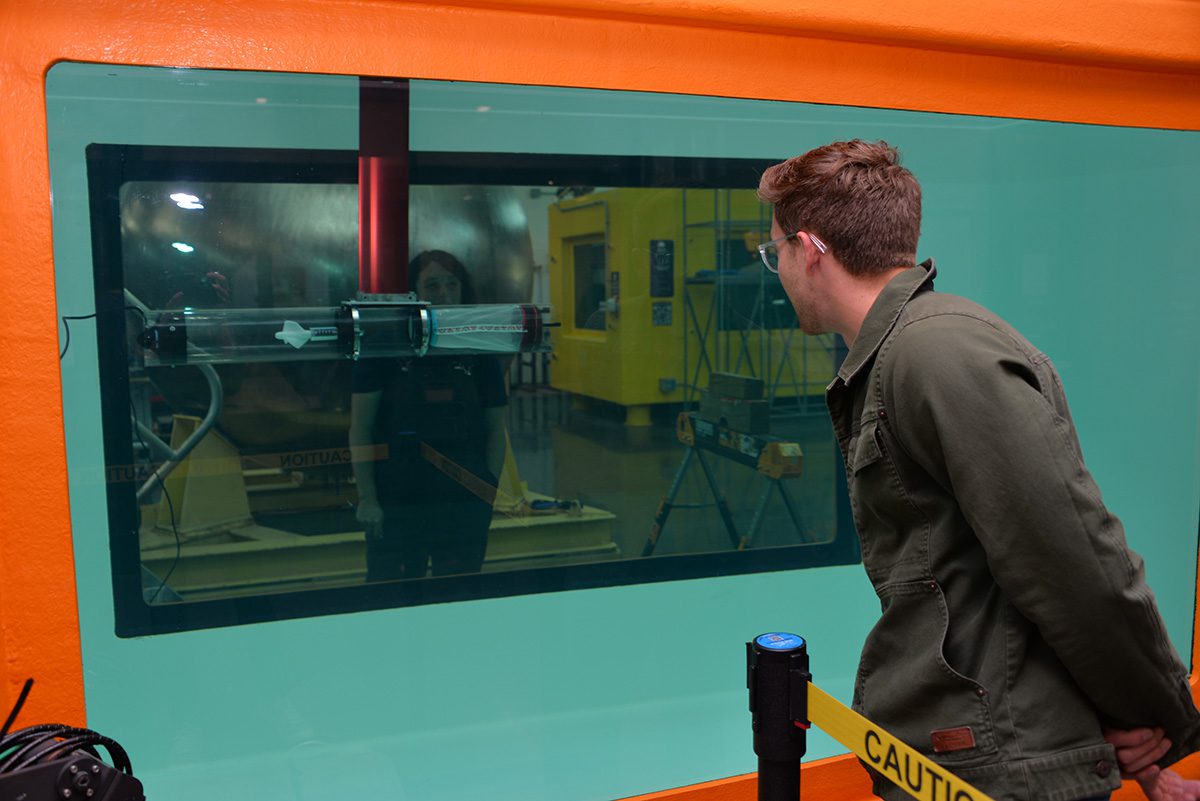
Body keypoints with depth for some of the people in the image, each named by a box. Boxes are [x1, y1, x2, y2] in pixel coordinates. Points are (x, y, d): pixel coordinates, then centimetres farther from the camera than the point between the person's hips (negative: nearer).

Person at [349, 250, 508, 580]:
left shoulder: (479, 352, 7)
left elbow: (495, 429, 10)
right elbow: (360, 427, -2)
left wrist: (489, 489, 0)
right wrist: (366, 497, -7)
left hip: (466, 504, 2)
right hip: (395, 504, -2)